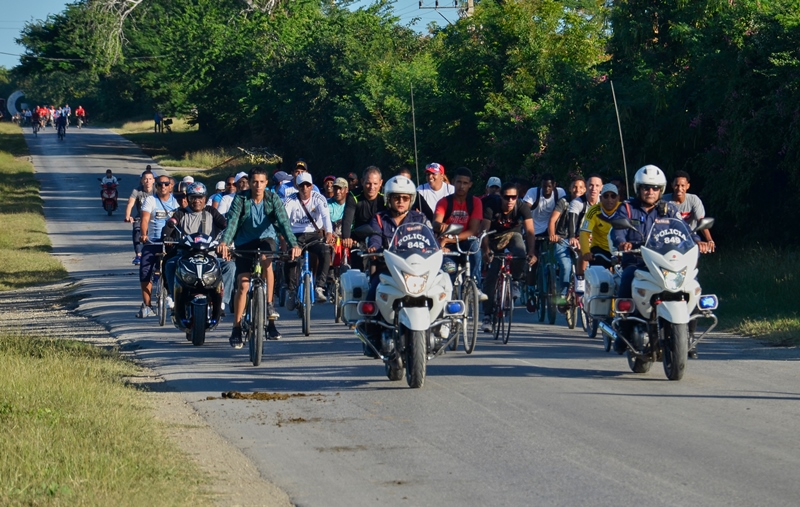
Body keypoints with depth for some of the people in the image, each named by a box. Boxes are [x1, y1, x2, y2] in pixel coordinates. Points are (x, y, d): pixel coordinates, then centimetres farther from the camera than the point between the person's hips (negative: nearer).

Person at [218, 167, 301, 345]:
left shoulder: (273, 199, -11)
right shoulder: (241, 199, -12)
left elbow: (283, 222, -21)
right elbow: (232, 221, -23)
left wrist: (293, 244, -36)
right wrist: (224, 242, -42)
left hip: (266, 239, 0)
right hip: (245, 242, 0)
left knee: (266, 260, -36)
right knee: (243, 285, -9)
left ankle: (269, 304, -20)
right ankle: (236, 329, 1)